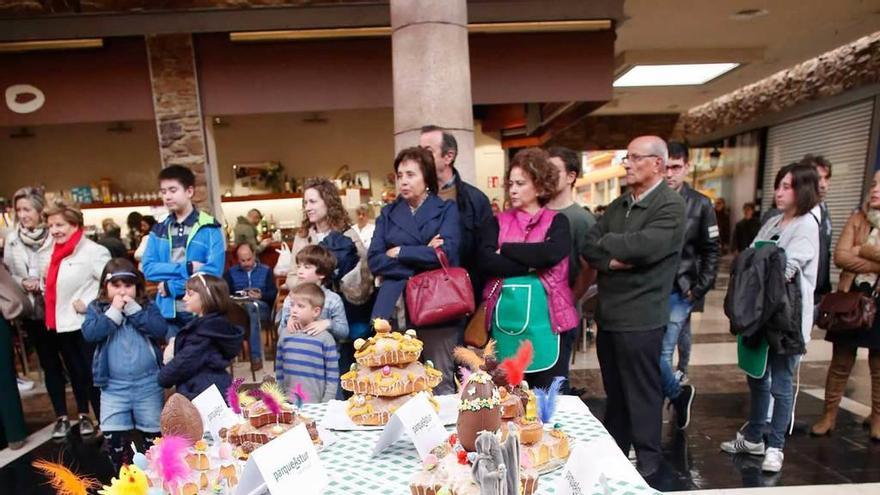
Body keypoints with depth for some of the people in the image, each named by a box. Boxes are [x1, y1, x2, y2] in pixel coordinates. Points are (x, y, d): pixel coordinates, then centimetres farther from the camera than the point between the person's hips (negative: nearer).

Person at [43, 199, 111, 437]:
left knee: (94, 373, 0)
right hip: (62, 325, 8)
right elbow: (54, 286, 18)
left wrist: (88, 301, -20)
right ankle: (85, 416, 31)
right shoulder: (57, 252, 13)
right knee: (77, 373, 18)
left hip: (86, 324, -8)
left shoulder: (93, 251, -14)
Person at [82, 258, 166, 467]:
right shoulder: (97, 308, 3)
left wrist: (133, 309, -16)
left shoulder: (146, 306, 0)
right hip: (114, 386, 1)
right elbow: (89, 333, -14)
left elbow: (160, 330, -15)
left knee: (153, 433, 11)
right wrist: (114, 311, -17)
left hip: (148, 383, 0)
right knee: (113, 435, 3)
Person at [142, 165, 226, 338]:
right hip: (170, 312, 4)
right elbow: (148, 268, -2)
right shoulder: (158, 230, 8)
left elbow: (213, 271, -15)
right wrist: (186, 268, -16)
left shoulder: (210, 228, -6)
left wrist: (171, 287, -12)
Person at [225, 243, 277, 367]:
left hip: (262, 307, -1)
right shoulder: (231, 272, 24)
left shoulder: (266, 270, 19)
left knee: (252, 306, -39)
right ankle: (256, 356, -38)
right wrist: (238, 295, -10)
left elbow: (274, 293, 7)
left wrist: (261, 296, -14)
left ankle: (255, 356, -40)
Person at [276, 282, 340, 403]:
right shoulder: (285, 334, 2)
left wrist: (326, 403, -9)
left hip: (316, 403, -3)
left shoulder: (325, 338, -10)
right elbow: (279, 368, 10)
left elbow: (333, 374, -7)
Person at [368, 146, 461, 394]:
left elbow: (445, 253, -11)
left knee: (441, 386, 5)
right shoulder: (388, 213, 14)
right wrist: (423, 257, -8)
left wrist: (399, 252, -3)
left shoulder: (446, 209, 6)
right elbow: (374, 261, 1)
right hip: (394, 310, 3)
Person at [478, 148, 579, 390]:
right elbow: (486, 261, -8)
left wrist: (505, 249, -8)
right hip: (506, 319, 2)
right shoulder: (498, 222, 9)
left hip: (547, 319, -2)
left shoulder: (557, 221, 4)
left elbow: (551, 253, -18)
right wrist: (532, 264, -13)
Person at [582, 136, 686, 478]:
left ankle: (647, 459, 29)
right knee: (614, 390, 19)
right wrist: (611, 260, -18)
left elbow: (643, 247, -25)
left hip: (640, 318, -7)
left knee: (642, 393, 9)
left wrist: (605, 242, -9)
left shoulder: (671, 206, -10)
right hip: (608, 314, 7)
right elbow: (588, 247, 2)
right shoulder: (618, 205, 11)